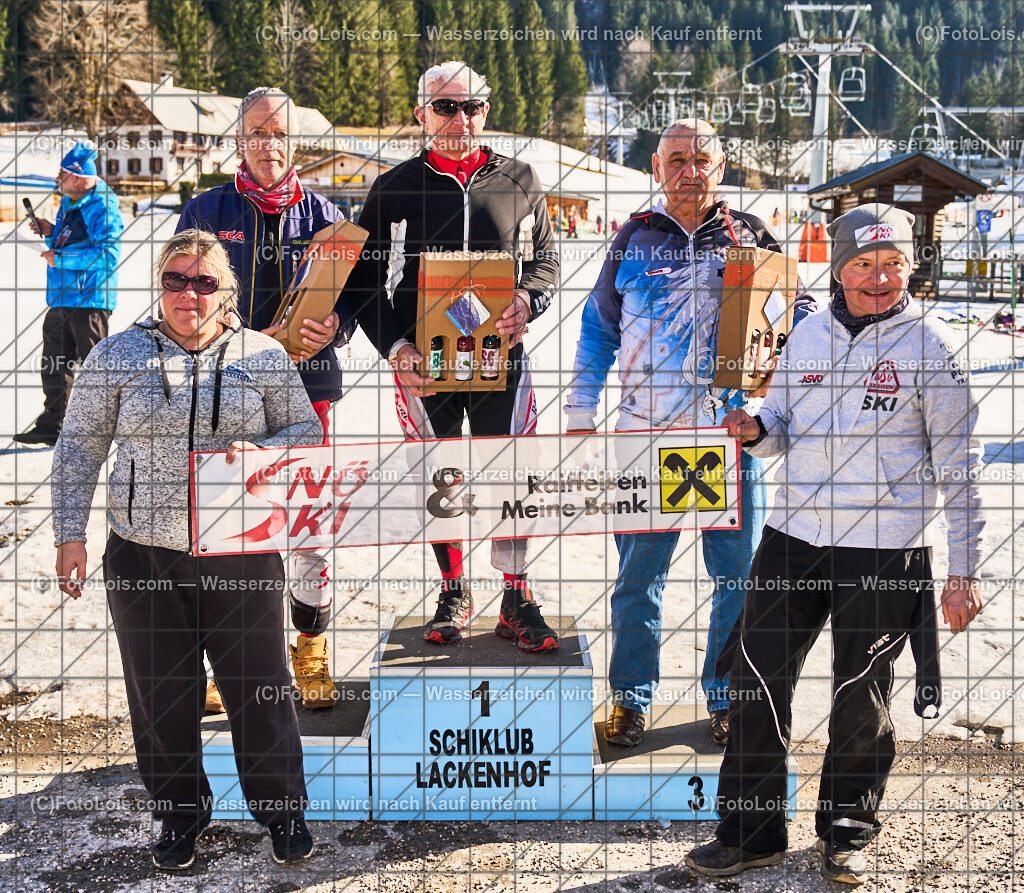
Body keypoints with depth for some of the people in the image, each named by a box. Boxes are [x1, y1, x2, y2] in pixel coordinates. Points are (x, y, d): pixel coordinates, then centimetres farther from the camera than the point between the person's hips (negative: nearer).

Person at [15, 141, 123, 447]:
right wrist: (50, 233, 7)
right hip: (61, 298, 9)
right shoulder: (67, 204, 16)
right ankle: (51, 426, 22)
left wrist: (61, 259, -18)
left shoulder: (102, 208, -14)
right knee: (54, 365, 12)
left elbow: (107, 254, -23)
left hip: (90, 299, -9)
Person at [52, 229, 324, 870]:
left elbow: (308, 431, 9)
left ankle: (282, 807, 26)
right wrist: (71, 532, 1)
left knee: (260, 686, 6)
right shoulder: (116, 356, 3)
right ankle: (181, 813, 29)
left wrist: (262, 453, -12)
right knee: (161, 694, 9)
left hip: (244, 557, 0)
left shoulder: (264, 355, 3)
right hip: (143, 560, 1)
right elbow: (80, 447, 8)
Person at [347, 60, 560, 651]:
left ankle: (517, 601, 11)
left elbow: (546, 260, 15)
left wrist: (527, 302, -7)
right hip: (423, 363, 0)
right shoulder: (395, 189, 4)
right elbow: (364, 280, 5)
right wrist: (394, 347, -7)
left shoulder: (520, 181, 7)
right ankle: (453, 596, 24)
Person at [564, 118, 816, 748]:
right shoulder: (634, 239, 8)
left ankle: (728, 698, 24)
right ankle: (633, 698, 22)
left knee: (739, 579, 7)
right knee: (638, 578, 6)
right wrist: (580, 416, 8)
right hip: (646, 437, 0)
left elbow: (802, 313, 10)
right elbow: (598, 330, 14)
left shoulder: (750, 237, 7)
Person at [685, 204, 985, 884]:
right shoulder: (810, 333, 8)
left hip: (885, 549, -4)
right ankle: (752, 830, 20)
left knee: (862, 697, 8)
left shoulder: (929, 344, -4)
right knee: (759, 679, 5)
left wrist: (964, 570, -5)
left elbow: (960, 466, -3)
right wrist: (757, 431, -7)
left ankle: (848, 831, 29)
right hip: (794, 534, 4)